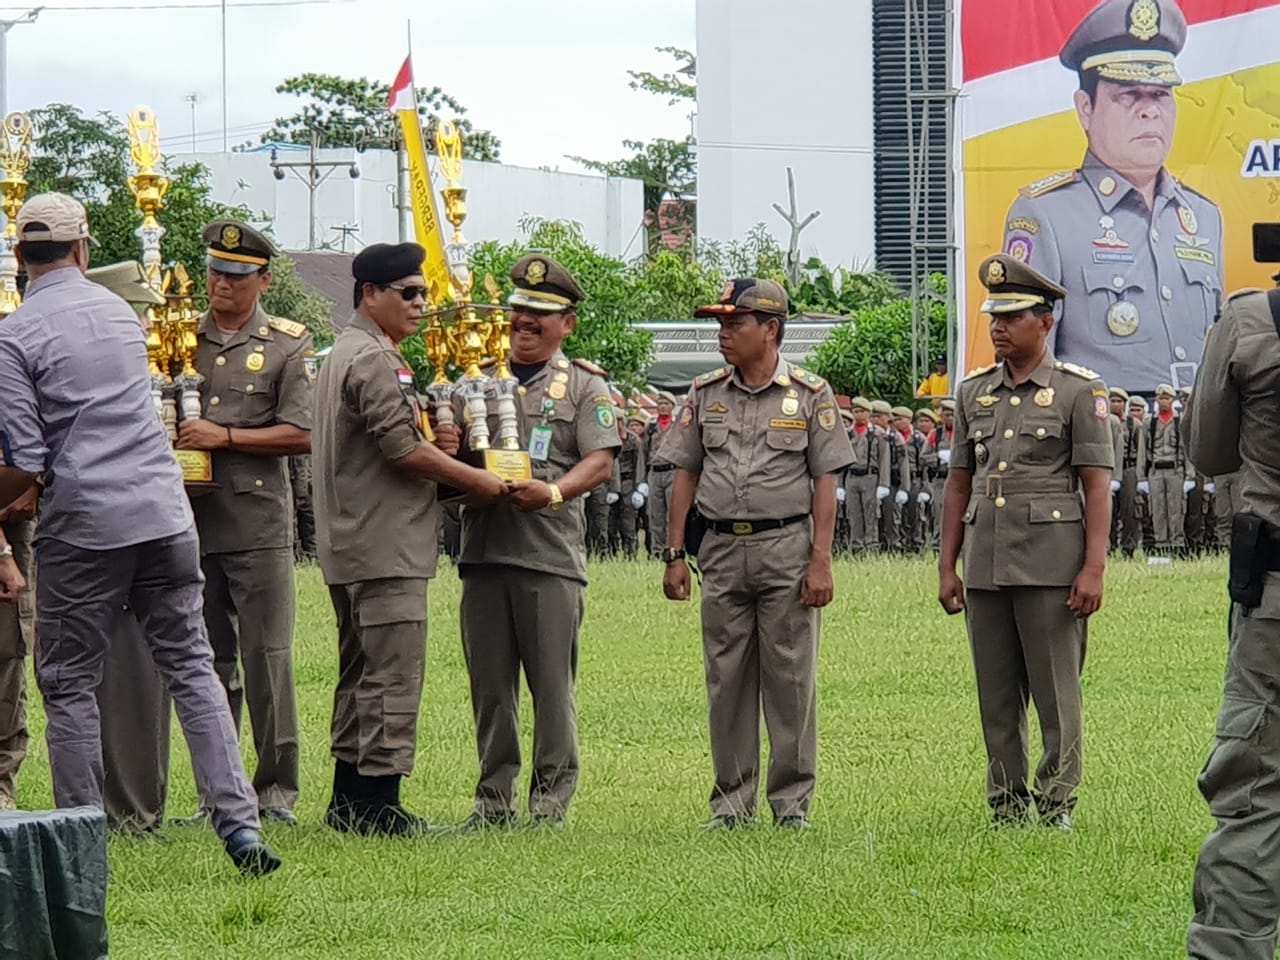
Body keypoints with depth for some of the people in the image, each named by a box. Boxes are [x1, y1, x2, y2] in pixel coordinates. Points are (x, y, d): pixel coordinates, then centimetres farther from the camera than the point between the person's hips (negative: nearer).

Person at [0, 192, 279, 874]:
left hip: (83, 526, -5)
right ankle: (239, 823, -2)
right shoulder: (121, 314, 13)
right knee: (191, 668, 8)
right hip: (164, 516, 5)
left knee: (68, 683, 5)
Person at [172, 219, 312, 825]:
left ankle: (277, 789, 0)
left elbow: (301, 435, -6)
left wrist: (224, 437, -13)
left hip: (260, 521, -3)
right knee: (208, 661, 7)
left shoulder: (288, 345, 2)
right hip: (192, 519, 4)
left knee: (267, 656, -5)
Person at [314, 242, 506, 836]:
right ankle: (378, 803, -12)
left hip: (351, 543, 11)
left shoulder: (345, 354, 20)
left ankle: (349, 799, 18)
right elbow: (402, 450, -19)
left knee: (362, 672, 14)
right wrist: (478, 481, -8)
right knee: (393, 676, -10)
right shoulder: (374, 359, -14)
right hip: (385, 547, -11)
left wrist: (431, 445, 4)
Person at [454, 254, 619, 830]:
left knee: (552, 685, -4)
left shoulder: (584, 386, 8)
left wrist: (554, 491, -22)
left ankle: (551, 799, 2)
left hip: (550, 551, -4)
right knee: (489, 686, 5)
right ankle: (494, 798, 11)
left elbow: (600, 462, -3)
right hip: (482, 547, 4)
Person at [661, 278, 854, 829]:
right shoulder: (705, 395, 10)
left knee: (790, 679, -2)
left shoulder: (810, 395, 1)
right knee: (725, 680, 4)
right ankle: (732, 801, 10)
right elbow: (685, 475, 13)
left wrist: (820, 561, -8)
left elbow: (825, 483, -1)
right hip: (723, 550, 3)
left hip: (786, 548, -3)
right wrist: (675, 554, 6)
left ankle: (792, 801, 4)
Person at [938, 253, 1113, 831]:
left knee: (1056, 694, -3)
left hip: (1051, 564, -5)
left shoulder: (1078, 392, -2)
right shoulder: (974, 393, 13)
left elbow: (1098, 485, -5)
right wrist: (946, 566, 11)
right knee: (996, 696, 7)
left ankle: (1056, 805, 2)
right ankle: (1006, 806, 12)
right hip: (986, 563, 5)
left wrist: (1093, 569, -13)